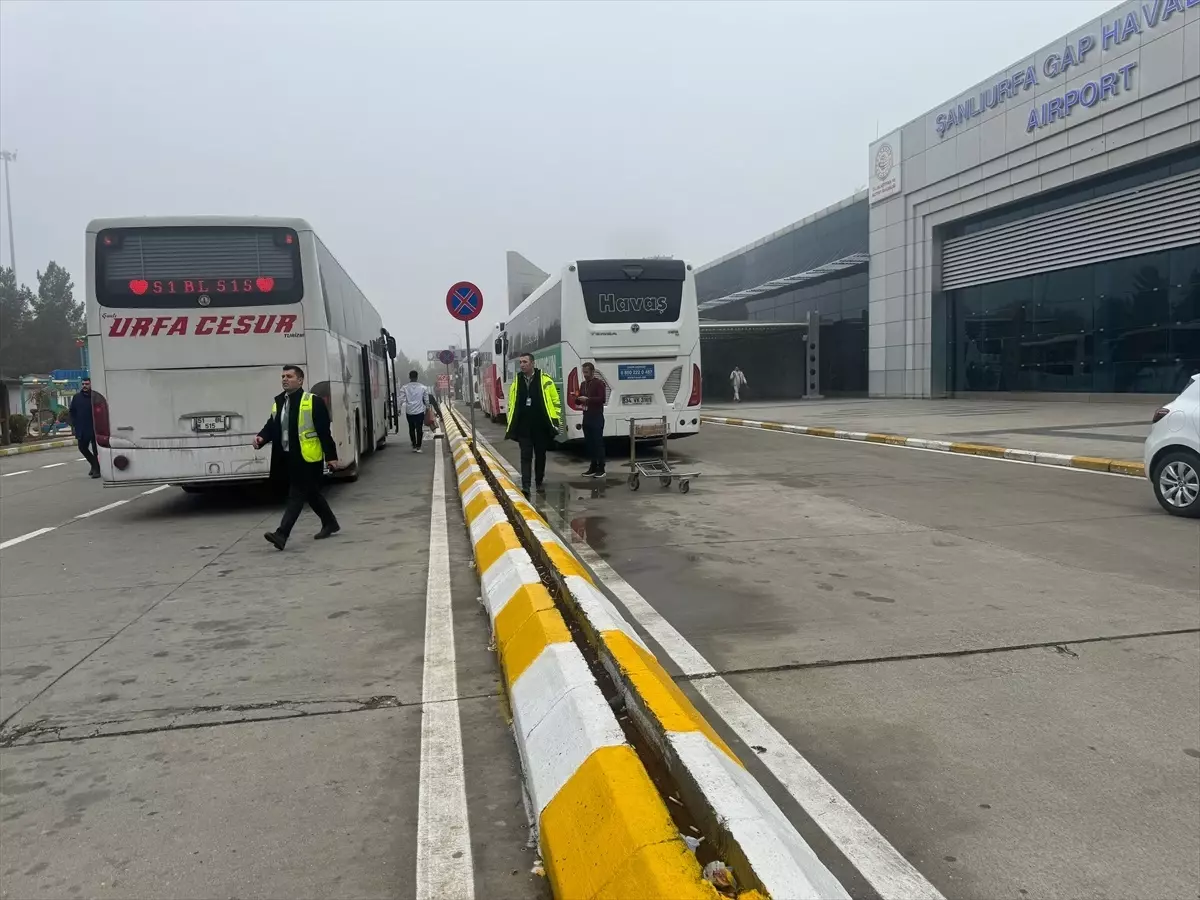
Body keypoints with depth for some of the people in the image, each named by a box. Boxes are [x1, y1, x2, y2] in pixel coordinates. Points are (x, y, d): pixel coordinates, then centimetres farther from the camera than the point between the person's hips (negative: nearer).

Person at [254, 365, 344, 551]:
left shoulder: (313, 401, -9)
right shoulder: (278, 402, 12)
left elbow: (324, 431, -11)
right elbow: (272, 425, 10)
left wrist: (331, 456, -13)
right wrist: (262, 437, -12)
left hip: (308, 457, -7)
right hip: (290, 456, 7)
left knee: (297, 494, -8)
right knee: (311, 494, 17)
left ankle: (281, 534, -12)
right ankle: (330, 523, 33)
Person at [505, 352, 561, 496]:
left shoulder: (544, 379, -5)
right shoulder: (516, 380, 4)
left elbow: (555, 399, -1)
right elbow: (511, 403, 11)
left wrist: (555, 418, -4)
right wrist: (511, 422, 9)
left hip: (541, 426, -1)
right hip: (523, 426, 1)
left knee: (540, 455, 13)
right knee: (525, 456, -3)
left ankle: (539, 482, 28)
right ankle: (525, 486, -7)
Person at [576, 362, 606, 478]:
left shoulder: (599, 383, -5)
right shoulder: (583, 384, 17)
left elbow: (602, 399, -17)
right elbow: (579, 400, 22)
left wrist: (587, 399, -23)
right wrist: (577, 398, -2)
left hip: (597, 417, -7)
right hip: (586, 417, 7)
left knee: (598, 442, -6)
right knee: (589, 442, 7)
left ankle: (601, 469, -3)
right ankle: (593, 467, 12)